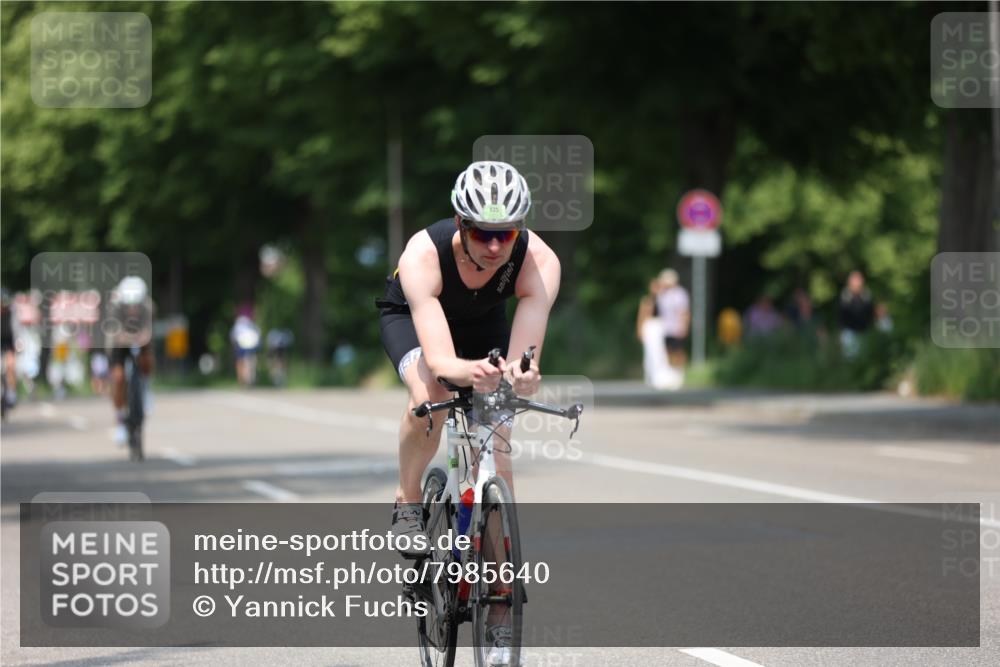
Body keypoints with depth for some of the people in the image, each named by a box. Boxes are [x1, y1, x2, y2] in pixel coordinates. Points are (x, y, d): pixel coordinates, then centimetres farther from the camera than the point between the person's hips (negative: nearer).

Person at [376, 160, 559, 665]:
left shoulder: (538, 261, -35)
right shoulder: (424, 255, -40)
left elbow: (524, 352, -43)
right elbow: (439, 360, -49)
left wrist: (521, 373, -66)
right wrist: (468, 371, -71)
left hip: (485, 322, 2)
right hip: (412, 318, -2)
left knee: (496, 449, -10)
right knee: (429, 395, -34)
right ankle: (408, 502, -7)